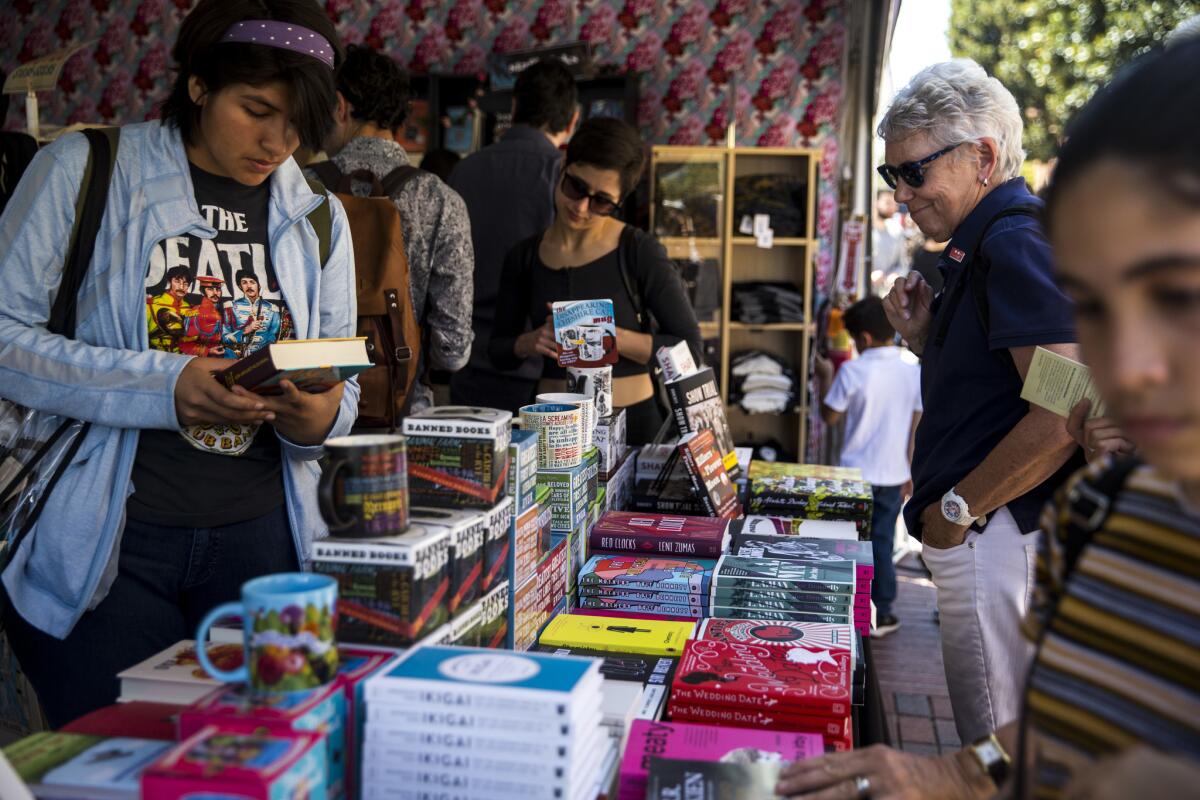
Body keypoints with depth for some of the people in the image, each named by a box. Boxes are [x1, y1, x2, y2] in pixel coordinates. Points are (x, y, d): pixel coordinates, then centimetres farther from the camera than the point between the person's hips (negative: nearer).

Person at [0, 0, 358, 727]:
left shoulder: (318, 217, 10)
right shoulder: (87, 171, -2)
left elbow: (343, 387, 13)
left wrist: (319, 416, -11)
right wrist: (160, 385, -20)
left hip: (258, 538, 4)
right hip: (105, 538, -3)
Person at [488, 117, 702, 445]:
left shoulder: (640, 252, -4)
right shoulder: (524, 257, 6)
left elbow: (691, 352, -5)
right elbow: (498, 351, 13)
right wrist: (532, 341, -7)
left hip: (632, 421, -3)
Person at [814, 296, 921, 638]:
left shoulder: (853, 371, -13)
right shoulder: (914, 372, -1)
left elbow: (830, 417, -3)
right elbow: (915, 427, 5)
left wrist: (825, 378, 9)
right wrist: (909, 471, 14)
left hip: (856, 474, -3)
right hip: (893, 475, 4)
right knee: (882, 543, 13)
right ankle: (881, 613, 19)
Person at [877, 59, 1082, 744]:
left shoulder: (1019, 245, -16)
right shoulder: (988, 245, 16)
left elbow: (1064, 413, -25)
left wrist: (958, 508, -15)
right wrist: (925, 336, 8)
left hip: (996, 536, -10)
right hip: (984, 534, 10)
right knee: (998, 742, 19)